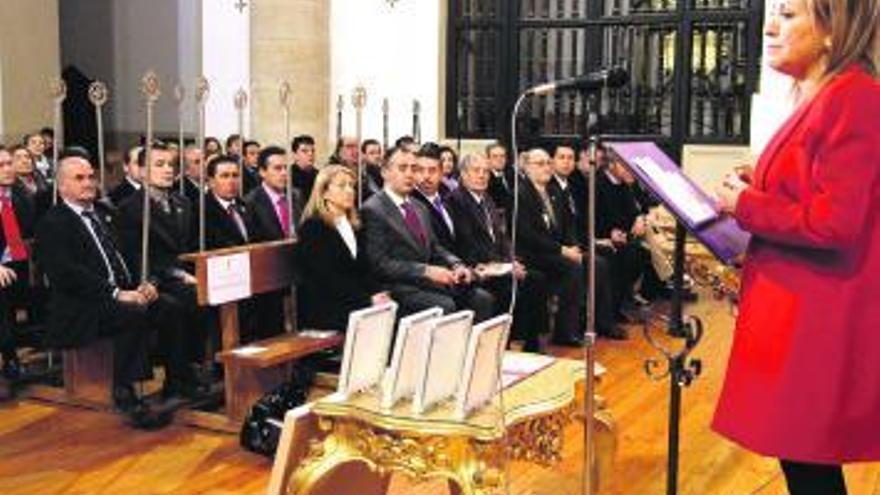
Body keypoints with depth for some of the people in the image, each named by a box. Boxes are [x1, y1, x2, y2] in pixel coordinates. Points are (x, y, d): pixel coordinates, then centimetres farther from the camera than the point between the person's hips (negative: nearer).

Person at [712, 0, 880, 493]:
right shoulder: (821, 100, 15)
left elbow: (834, 223, -23)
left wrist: (745, 204, -11)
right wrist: (751, 194, 4)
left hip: (819, 319, -10)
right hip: (800, 311, 10)